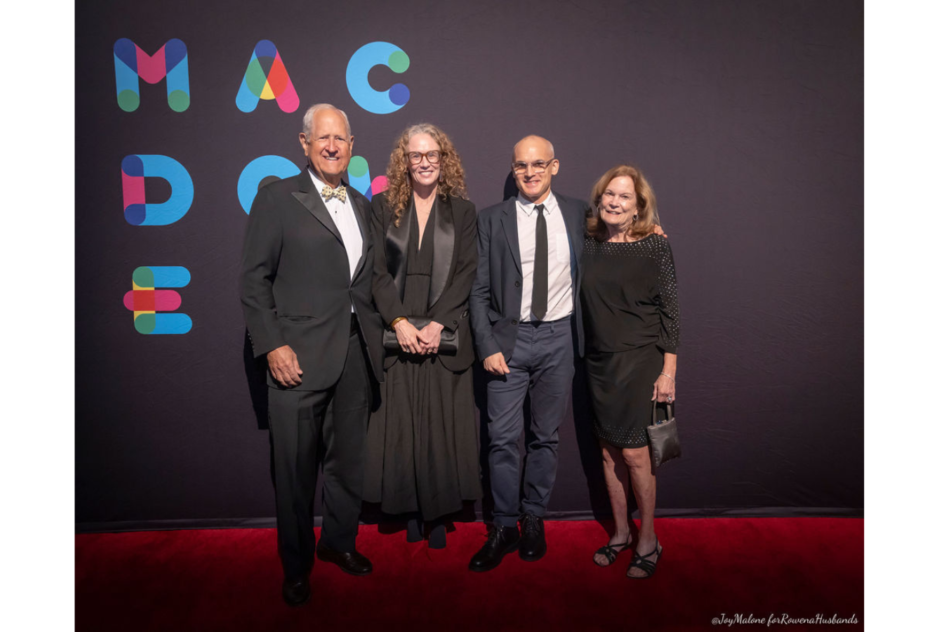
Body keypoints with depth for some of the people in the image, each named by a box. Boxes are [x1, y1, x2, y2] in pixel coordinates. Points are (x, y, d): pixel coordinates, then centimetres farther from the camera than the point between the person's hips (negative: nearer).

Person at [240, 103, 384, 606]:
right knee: (295, 466, 6)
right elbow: (254, 278, -6)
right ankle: (296, 564, 27)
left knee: (347, 457, 15)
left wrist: (377, 333, 7)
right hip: (299, 356, -4)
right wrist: (272, 345, -12)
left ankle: (339, 541, 37)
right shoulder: (277, 197, -1)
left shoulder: (362, 205, 14)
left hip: (356, 353, 5)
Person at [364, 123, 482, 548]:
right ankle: (411, 510, 20)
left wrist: (437, 324, -12)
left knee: (443, 425, 3)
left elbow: (466, 273, -1)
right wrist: (399, 322, -11)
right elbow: (377, 271, 0)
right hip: (398, 336, 1)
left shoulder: (462, 210, 7)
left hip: (445, 335, 0)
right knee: (400, 425, 4)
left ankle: (439, 513, 17)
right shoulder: (384, 206, 7)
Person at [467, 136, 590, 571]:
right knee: (502, 438, 0)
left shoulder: (578, 213, 6)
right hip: (509, 338, -1)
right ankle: (504, 527, 18)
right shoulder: (492, 219, 1)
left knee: (546, 436, 11)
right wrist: (488, 346, -8)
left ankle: (534, 520, 29)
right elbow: (479, 291, -1)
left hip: (558, 338, 2)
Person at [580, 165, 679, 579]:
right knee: (608, 450, 11)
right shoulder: (589, 245, 5)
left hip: (639, 360, -4)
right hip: (598, 360, 5)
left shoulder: (655, 245, -7)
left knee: (634, 451, -2)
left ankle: (648, 541, 19)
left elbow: (669, 310, -6)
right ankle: (620, 532, 29)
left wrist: (668, 371, -9)